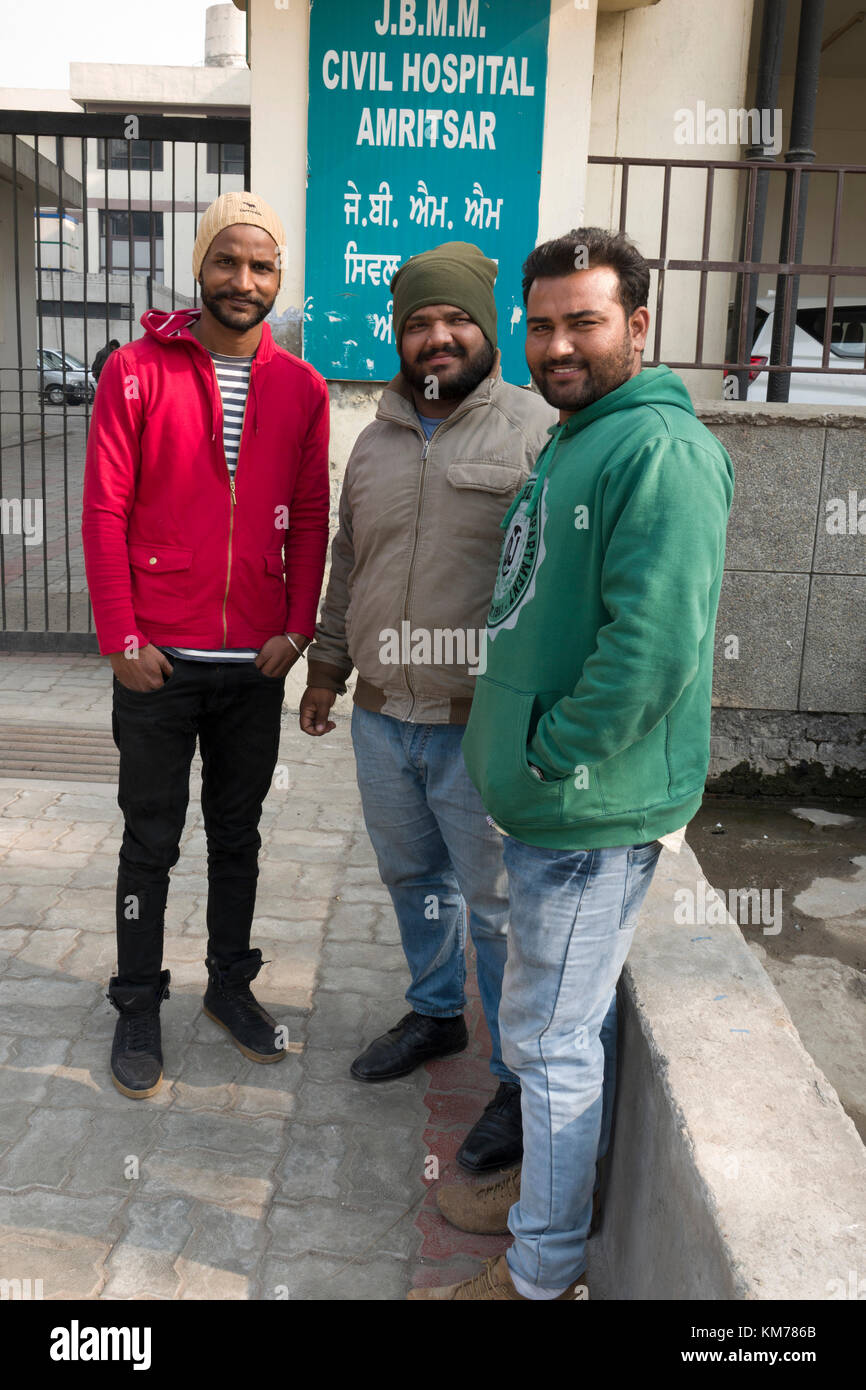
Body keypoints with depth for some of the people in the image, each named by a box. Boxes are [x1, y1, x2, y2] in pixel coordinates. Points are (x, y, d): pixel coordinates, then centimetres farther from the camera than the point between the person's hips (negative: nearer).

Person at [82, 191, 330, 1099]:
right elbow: (104, 509, -6)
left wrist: (297, 628, -2)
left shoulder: (301, 388, 5)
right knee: (151, 841, 9)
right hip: (159, 659, -2)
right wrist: (122, 639, -10)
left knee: (238, 834, 15)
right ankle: (137, 1008, 24)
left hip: (257, 661, 3)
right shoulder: (136, 371, -3)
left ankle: (231, 985, 33)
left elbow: (310, 518, 7)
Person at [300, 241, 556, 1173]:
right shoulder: (377, 439, 12)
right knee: (413, 879, 20)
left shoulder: (536, 430, -8)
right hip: (381, 716, 6)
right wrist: (327, 666, 20)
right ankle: (435, 1014, 43)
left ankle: (521, 1078, 21)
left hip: (482, 727, -6)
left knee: (497, 905, 3)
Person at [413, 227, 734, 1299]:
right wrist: (522, 763, 16)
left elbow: (652, 647, -28)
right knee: (570, 1019, 22)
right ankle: (549, 1188, 42)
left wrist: (549, 760, -18)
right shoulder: (570, 445, 15)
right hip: (547, 801, 10)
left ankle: (541, 1271, 21)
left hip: (593, 806, -10)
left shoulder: (660, 451, -18)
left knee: (550, 1034, 3)